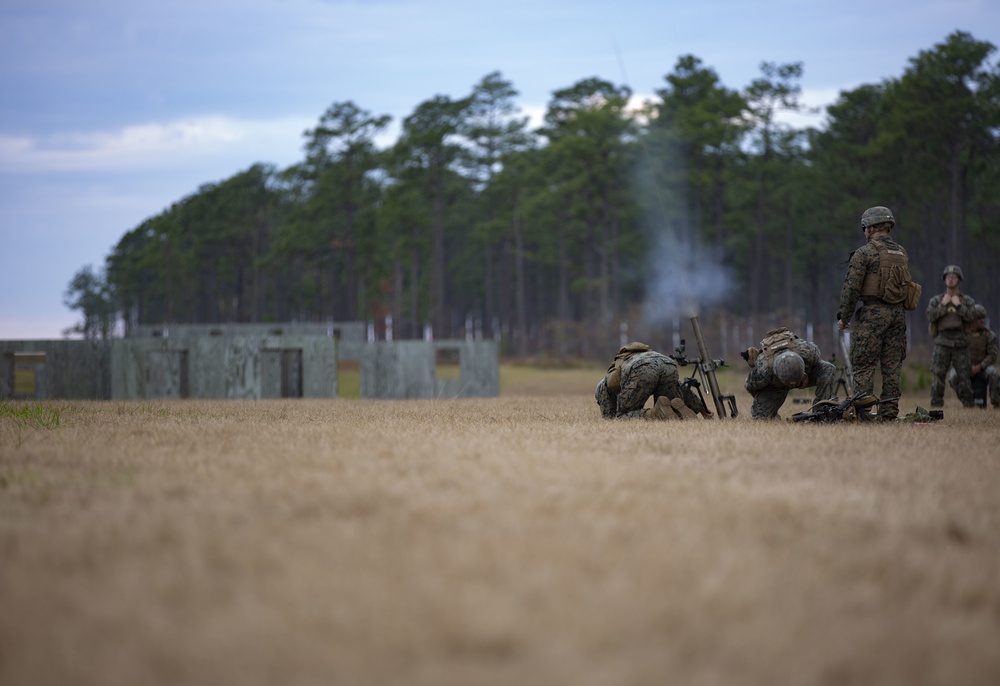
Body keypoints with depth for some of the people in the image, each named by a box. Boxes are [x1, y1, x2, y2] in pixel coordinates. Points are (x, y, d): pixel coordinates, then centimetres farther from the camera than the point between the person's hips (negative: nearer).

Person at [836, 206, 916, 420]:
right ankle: (889, 412, 6)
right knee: (892, 366, 7)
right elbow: (906, 286, 16)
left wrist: (843, 317, -2)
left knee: (863, 366, -4)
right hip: (898, 313, 6)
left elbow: (851, 288, -9)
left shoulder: (865, 253, -7)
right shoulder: (901, 253, 14)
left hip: (873, 313, -6)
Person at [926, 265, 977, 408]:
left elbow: (972, 317, -5)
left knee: (963, 375, -2)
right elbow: (930, 316, -4)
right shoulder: (936, 300, 12)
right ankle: (936, 402, -1)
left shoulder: (968, 301, 10)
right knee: (938, 374, -5)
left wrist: (958, 305, -8)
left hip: (960, 343, 0)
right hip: (942, 343, 0)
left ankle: (967, 402, 5)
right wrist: (943, 305, -7)